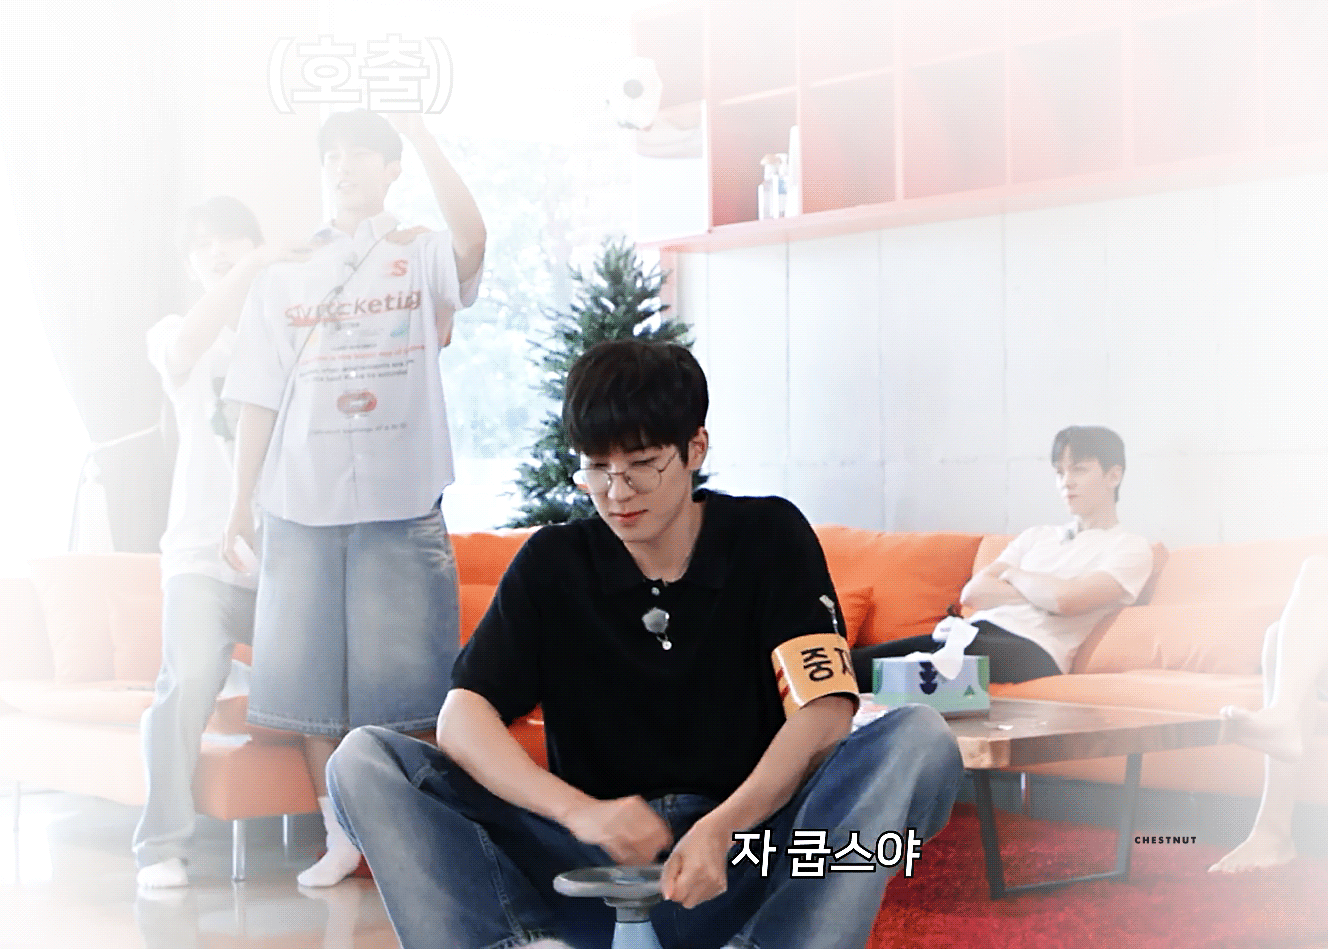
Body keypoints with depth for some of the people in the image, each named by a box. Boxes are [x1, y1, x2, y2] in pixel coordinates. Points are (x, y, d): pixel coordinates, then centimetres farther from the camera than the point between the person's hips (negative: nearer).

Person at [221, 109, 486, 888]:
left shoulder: (422, 261, 6)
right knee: (312, 678, 4)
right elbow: (259, 401, 11)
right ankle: (340, 839, 15)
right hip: (301, 507, 3)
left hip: (402, 506, -3)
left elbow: (472, 238, -19)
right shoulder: (282, 282, 14)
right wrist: (242, 502, 5)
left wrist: (417, 128, -20)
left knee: (403, 678, -2)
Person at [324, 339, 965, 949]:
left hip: (740, 867, -1)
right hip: (594, 865, 1)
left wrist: (720, 829, -29)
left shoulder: (769, 538, 2)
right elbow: (461, 718, -8)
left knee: (922, 740, -26)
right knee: (364, 761, -15)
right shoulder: (552, 564, 5)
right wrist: (580, 811, -28)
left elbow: (823, 715, -10)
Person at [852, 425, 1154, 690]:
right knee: (857, 662, -19)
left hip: (1031, 652, -7)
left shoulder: (1132, 548, 8)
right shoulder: (1037, 536, 29)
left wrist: (1013, 574, 8)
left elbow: (1065, 600, -11)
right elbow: (972, 593, 14)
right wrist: (1041, 592, -1)